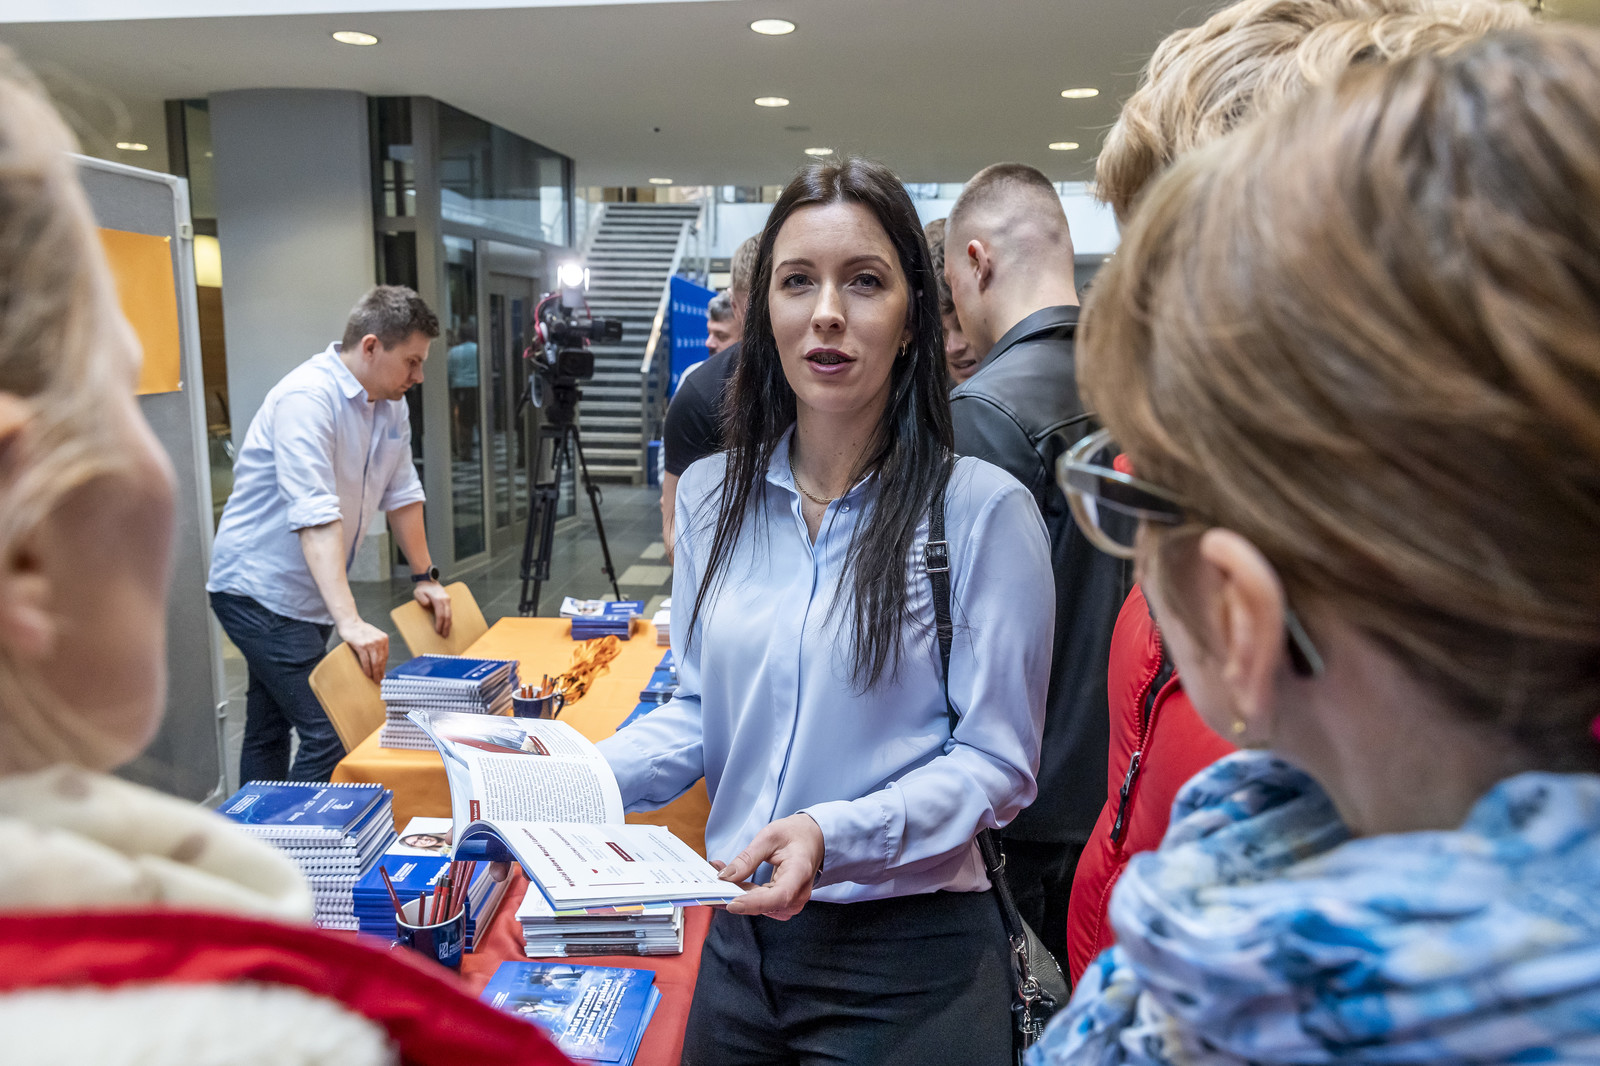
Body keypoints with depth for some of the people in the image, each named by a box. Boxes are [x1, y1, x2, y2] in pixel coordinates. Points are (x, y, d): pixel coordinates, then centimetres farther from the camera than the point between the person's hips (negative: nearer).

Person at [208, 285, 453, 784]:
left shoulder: (391, 405, 5)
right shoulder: (307, 398, -23)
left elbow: (401, 493, 14)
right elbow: (315, 517, -32)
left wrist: (425, 577, 15)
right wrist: (350, 621, -39)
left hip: (306, 595, 9)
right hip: (259, 590, -9)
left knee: (269, 731, 18)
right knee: (331, 735, -15)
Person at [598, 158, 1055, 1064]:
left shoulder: (982, 509, -15)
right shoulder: (713, 494, 1)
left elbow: (994, 765, -12)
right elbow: (699, 713, 7)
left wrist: (835, 836, -26)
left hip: (907, 958, -5)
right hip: (740, 938, 5)